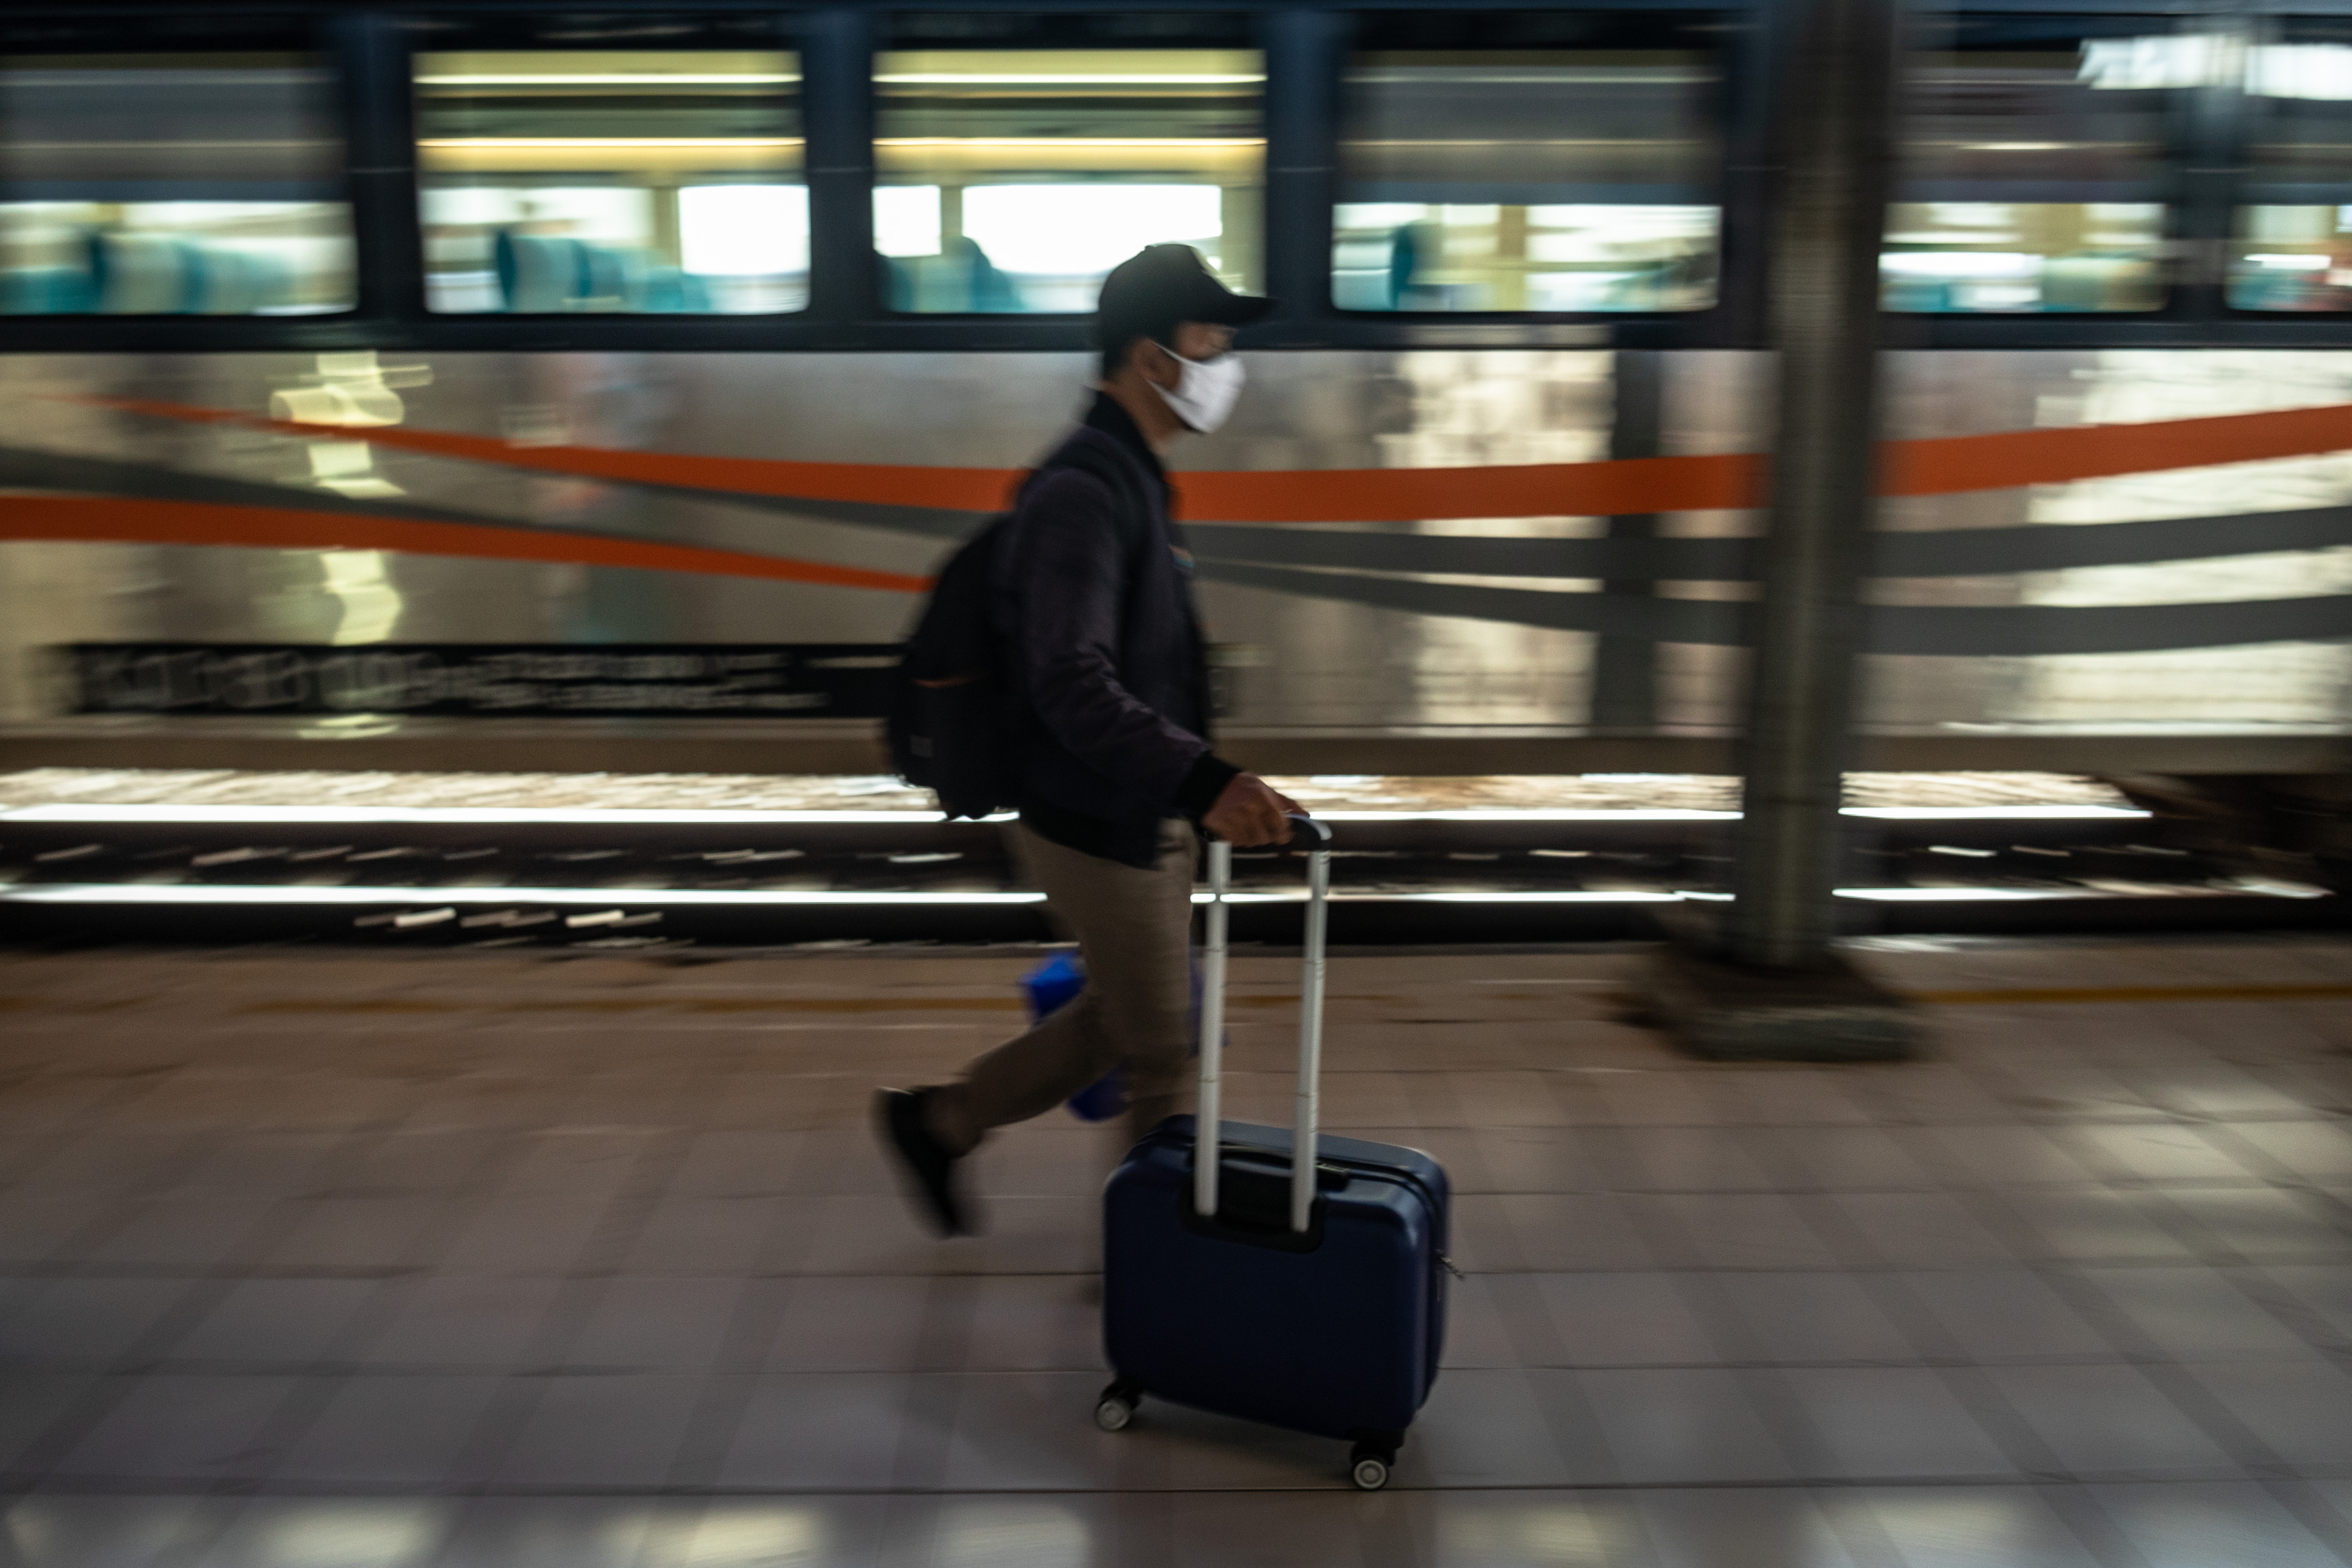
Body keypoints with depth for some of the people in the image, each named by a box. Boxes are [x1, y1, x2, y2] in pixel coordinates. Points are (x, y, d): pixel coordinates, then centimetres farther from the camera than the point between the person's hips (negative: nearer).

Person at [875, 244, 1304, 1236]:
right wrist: (1206, 781, -42)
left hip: (1142, 817, 10)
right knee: (1163, 1054, 5)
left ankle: (939, 1123, 34)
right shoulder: (1081, 494, -22)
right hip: (1099, 830, -10)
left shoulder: (1130, 479, 11)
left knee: (1128, 1019, 22)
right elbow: (1073, 689, -32)